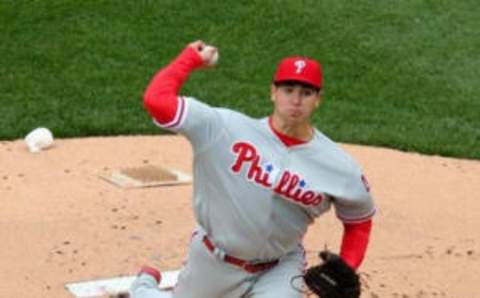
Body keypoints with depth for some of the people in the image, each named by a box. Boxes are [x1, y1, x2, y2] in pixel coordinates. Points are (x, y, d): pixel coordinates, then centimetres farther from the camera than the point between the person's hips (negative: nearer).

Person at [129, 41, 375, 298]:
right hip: (213, 260, 0)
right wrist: (192, 57, -14)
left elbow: (359, 220, 3)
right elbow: (156, 99, -26)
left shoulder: (340, 168, -14)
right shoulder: (227, 128, -20)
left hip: (279, 269, 0)